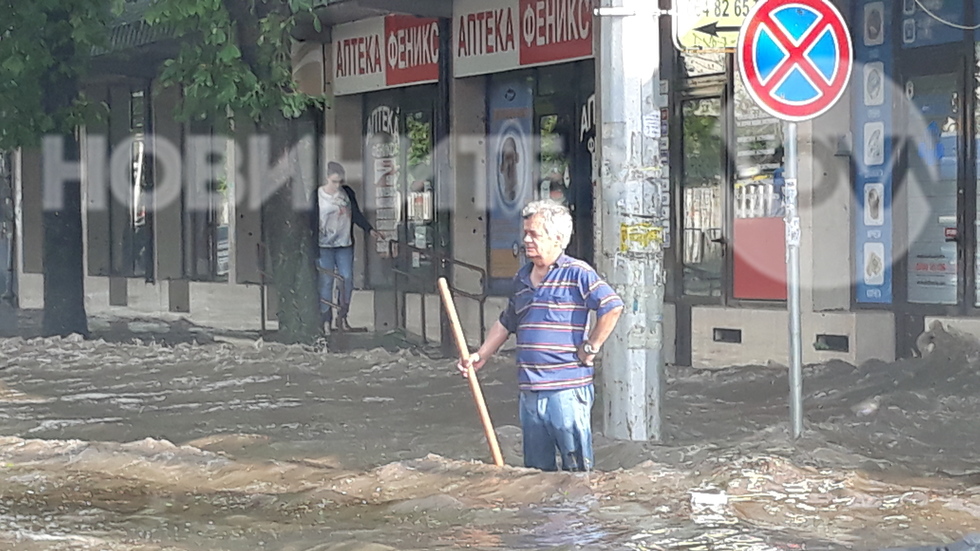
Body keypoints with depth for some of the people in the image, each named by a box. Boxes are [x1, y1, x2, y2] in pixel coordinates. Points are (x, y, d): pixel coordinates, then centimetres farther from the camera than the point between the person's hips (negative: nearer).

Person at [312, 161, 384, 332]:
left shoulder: (347, 193, 5)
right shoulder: (317, 196, -7)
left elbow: (357, 214, 9)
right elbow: (313, 222, -7)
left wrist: (370, 230, -5)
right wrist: (313, 248, -10)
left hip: (345, 245, 4)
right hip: (324, 247, -4)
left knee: (347, 279, 1)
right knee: (326, 282, -3)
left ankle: (342, 317, 14)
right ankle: (326, 321, 6)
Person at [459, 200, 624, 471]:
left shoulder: (576, 273, -7)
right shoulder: (522, 278, 16)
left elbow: (613, 307, -16)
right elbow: (506, 323, 28)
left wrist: (590, 348, -12)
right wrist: (481, 355, 20)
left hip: (567, 389, -7)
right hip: (529, 391, 7)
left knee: (576, 470, -3)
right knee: (536, 470, 13)